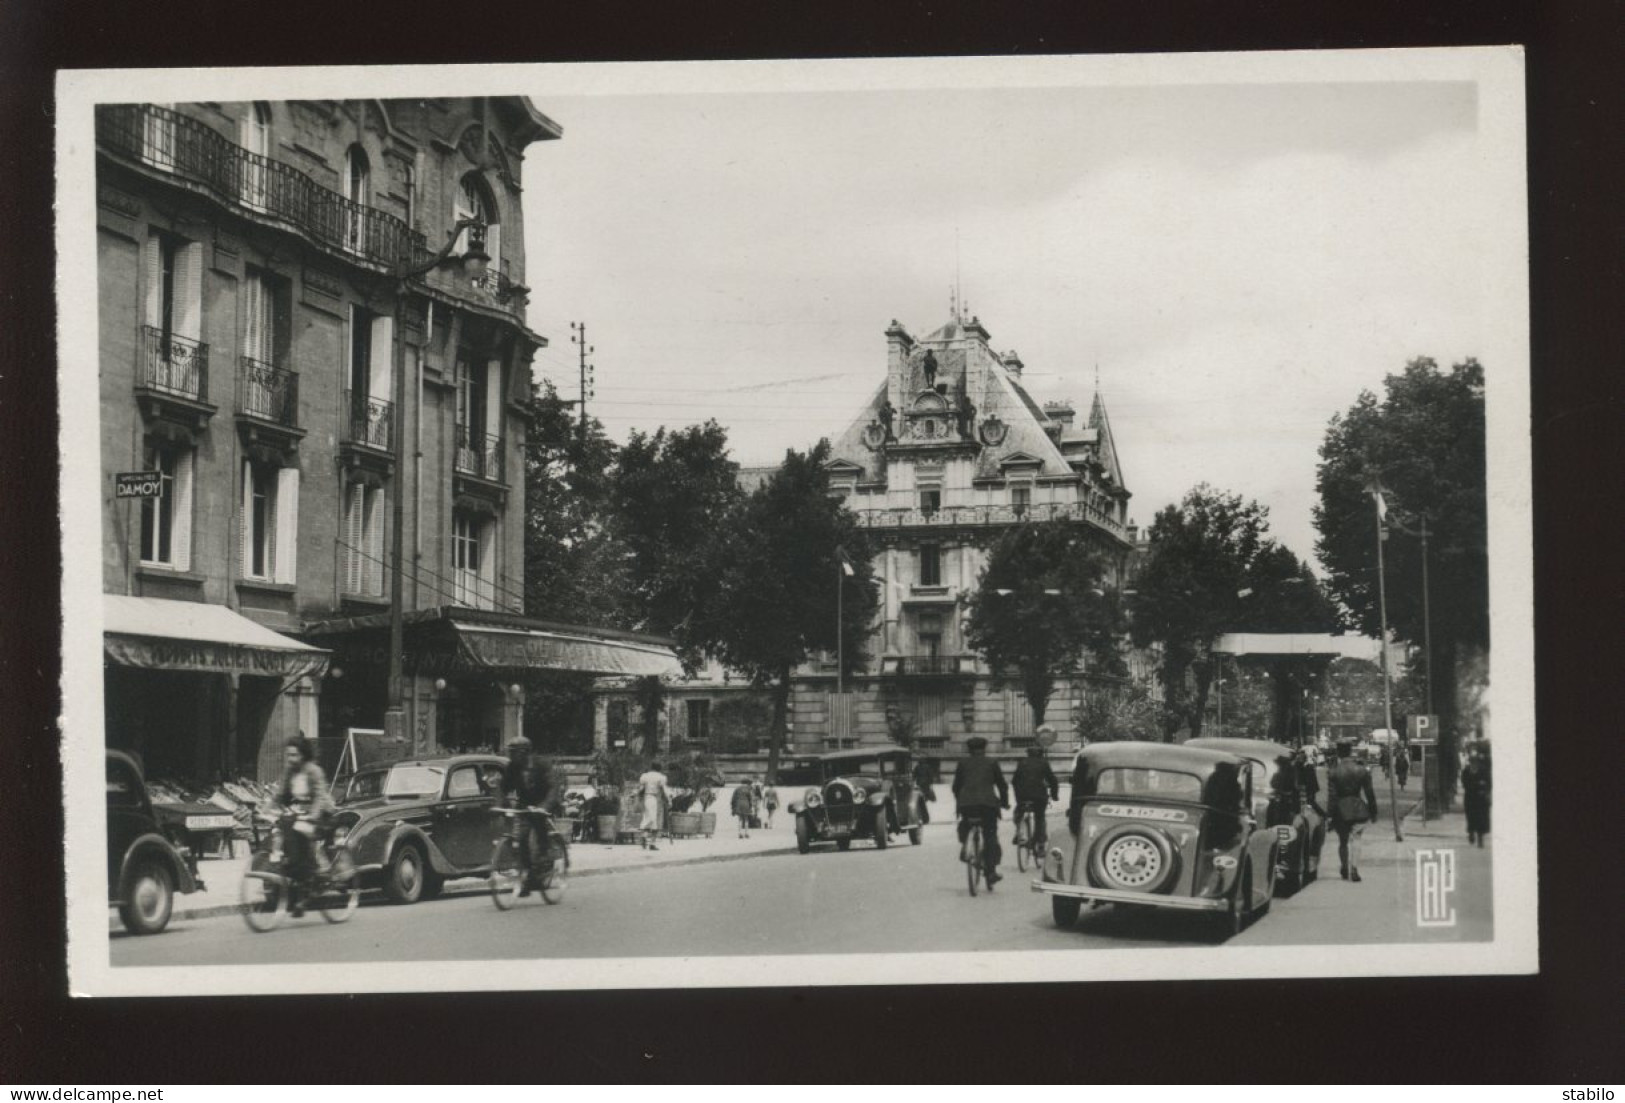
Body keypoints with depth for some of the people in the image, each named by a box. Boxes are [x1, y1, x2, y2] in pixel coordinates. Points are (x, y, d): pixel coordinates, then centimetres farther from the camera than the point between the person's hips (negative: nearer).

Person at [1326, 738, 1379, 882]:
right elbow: (1369, 793, 1)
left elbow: (1331, 796, -8)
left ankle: (1344, 871, 20)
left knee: (1342, 841, 13)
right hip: (1359, 810, 1)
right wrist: (1373, 812, 9)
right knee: (1355, 839, 7)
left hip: (1341, 811, 0)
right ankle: (1354, 869, -6)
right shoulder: (1362, 771, -3)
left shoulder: (1333, 772, -8)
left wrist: (1330, 816, -4)